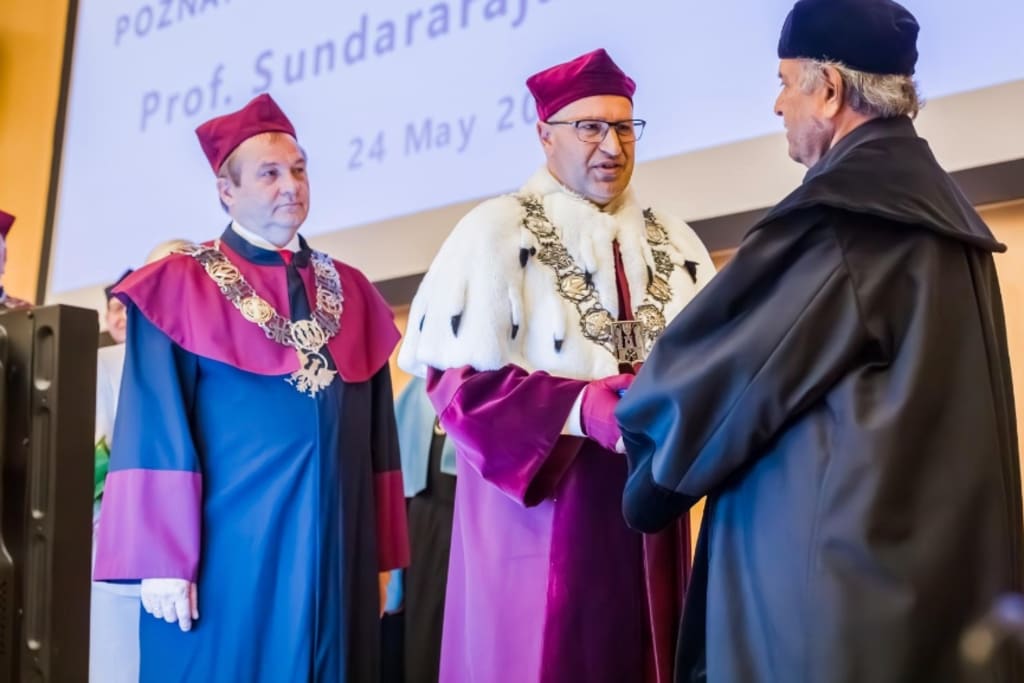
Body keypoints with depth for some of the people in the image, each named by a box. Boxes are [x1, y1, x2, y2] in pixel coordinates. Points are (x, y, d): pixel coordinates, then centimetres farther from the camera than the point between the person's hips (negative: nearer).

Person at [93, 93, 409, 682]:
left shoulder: (350, 293, 12)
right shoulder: (181, 287, 0)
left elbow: (379, 437, 12)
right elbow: (156, 433, -6)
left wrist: (381, 559, 8)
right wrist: (162, 562, -13)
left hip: (335, 553, 4)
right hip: (229, 555, -4)